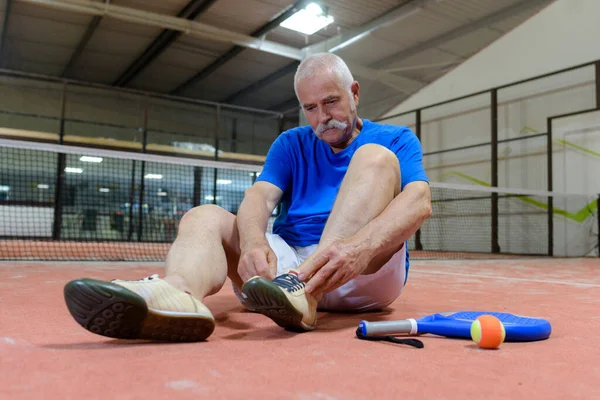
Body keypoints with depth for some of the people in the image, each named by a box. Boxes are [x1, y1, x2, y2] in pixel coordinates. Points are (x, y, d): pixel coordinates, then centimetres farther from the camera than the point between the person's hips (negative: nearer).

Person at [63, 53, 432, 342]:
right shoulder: (290, 144, 16)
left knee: (376, 157, -20)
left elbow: (420, 201, -13)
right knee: (205, 217, -14)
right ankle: (180, 294, -49)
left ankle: (303, 293, -40)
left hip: (368, 275, -2)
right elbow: (260, 196, -2)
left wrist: (361, 246, -34)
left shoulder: (397, 140, 8)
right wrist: (253, 241, -27)